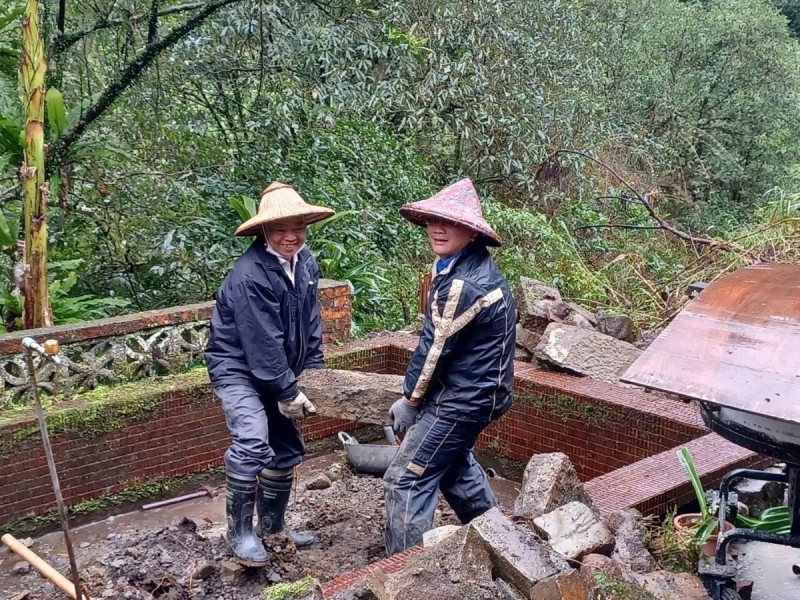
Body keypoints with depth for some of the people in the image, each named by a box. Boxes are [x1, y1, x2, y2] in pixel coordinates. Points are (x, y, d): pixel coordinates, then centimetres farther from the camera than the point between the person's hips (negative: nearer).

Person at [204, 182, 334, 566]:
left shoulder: (305, 263, -4)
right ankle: (240, 531, -6)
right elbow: (262, 342, -26)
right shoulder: (249, 275, -28)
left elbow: (311, 325, 2)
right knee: (253, 445, -25)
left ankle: (271, 528, 30)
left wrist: (314, 375, -3)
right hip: (238, 367, -8)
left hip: (278, 371, 8)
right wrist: (289, 392, -21)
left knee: (287, 449, 13)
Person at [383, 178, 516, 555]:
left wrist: (410, 399, -5)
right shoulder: (470, 265, 3)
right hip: (472, 392, 10)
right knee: (452, 463, 30)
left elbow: (436, 349, -20)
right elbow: (436, 340, 6)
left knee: (405, 481, -3)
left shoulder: (464, 285, -29)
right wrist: (416, 395, 5)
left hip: (462, 400, -10)